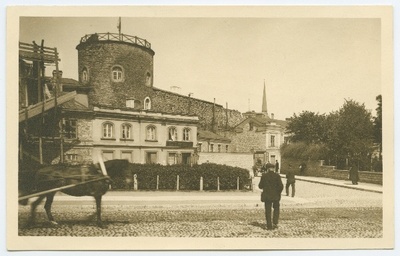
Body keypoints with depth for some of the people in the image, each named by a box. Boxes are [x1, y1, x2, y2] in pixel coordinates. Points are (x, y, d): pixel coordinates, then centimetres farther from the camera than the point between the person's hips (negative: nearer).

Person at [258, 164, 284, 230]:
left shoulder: (264, 176, -5)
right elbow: (281, 186, -11)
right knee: (276, 208, 20)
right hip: (276, 196, 0)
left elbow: (260, 186, -1)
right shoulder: (277, 176, -7)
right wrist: (278, 192, 6)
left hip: (267, 196, 0)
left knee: (268, 211, 9)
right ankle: (275, 223, 7)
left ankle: (269, 226, 9)